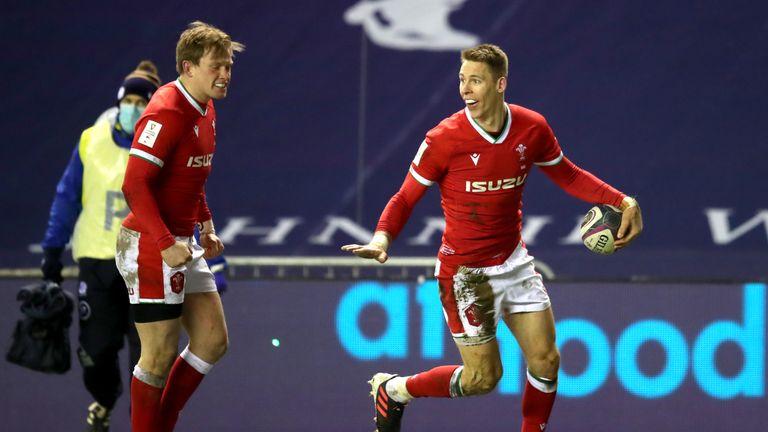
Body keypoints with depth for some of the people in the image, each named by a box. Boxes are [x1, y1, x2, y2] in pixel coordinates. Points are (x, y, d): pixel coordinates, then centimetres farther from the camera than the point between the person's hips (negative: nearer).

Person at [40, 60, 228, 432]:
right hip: (97, 261, 2)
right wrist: (53, 251, 10)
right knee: (95, 349, 7)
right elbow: (67, 198, 8)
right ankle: (103, 401, 39)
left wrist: (212, 266, -11)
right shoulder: (91, 142, -2)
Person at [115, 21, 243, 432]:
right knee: (160, 355, -4)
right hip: (151, 246, -10)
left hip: (183, 243, 10)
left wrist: (206, 226, 12)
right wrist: (166, 244, -26)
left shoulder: (206, 111, 10)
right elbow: (135, 186, -24)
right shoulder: (166, 112, -19)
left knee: (212, 341, 11)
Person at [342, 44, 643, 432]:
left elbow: (567, 175, 11)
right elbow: (406, 198, -11)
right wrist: (382, 239, -30)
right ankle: (393, 390, 21)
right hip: (465, 271, -5)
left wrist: (621, 201, -2)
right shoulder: (444, 138, -19)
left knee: (546, 360, 1)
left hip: (514, 262, 5)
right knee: (483, 377, -2)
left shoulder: (532, 129, -6)